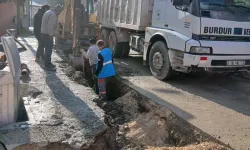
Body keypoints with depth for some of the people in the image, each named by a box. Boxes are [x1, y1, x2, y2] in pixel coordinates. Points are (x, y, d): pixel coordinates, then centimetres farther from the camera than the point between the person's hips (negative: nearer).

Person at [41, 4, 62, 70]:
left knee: (48, 49, 19)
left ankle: (48, 63, 29)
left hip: (44, 33, 11)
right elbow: (50, 26, -23)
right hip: (48, 35, -11)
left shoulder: (48, 12, 17)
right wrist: (51, 35, -18)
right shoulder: (53, 14, -16)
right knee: (49, 50, -7)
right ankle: (47, 65, -3)